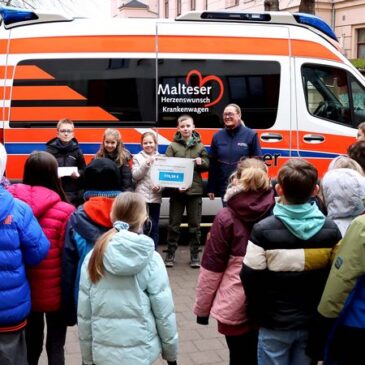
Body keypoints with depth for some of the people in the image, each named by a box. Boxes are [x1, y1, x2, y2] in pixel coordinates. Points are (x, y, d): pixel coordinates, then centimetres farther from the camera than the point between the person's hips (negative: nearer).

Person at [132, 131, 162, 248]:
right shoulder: (137, 157, 5)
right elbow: (135, 176, -6)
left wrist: (160, 187, -13)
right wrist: (146, 164, -16)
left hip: (156, 197, 2)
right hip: (142, 197, -2)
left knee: (154, 226, 7)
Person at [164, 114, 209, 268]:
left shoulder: (199, 145, 6)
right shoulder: (173, 146, 1)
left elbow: (207, 164, 11)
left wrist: (201, 162, -13)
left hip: (194, 189, 1)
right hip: (176, 190, -1)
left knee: (195, 225, 7)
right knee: (174, 224, 6)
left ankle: (195, 255, 16)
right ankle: (170, 254, 16)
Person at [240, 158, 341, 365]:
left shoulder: (263, 231, -18)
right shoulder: (331, 230, -6)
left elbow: (251, 279, -14)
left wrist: (259, 313, 3)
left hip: (275, 324, -3)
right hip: (314, 322, 3)